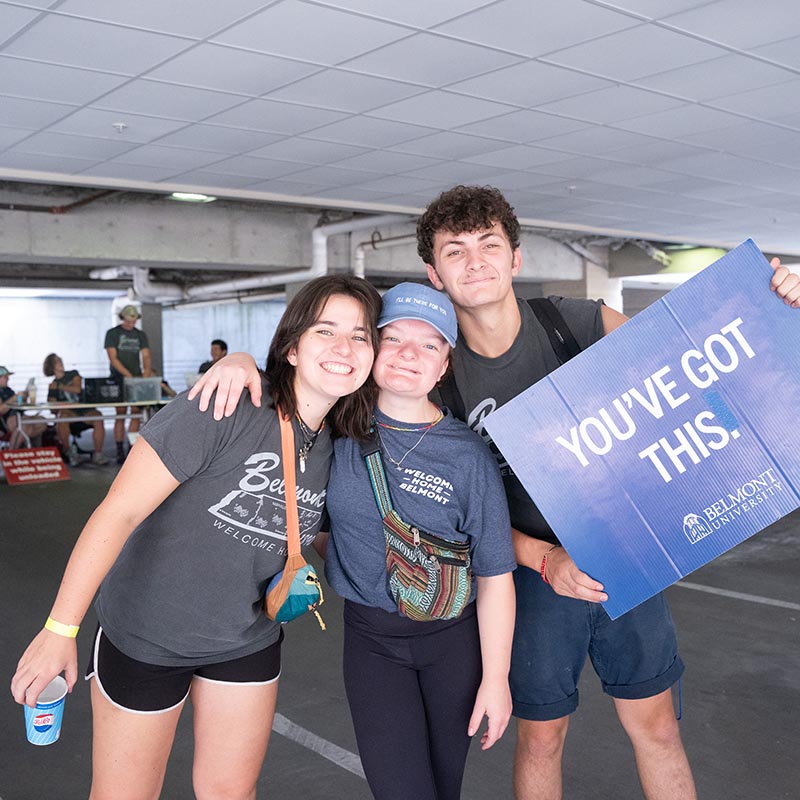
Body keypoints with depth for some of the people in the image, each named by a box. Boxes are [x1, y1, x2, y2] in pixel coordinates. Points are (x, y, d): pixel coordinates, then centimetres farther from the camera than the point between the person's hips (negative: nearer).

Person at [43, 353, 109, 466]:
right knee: (62, 417, -37)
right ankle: (67, 451, -21)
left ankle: (98, 454, -26)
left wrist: (61, 387, 5)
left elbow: (77, 388, 1)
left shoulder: (73, 374, 18)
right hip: (68, 411, -1)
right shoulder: (52, 386, 15)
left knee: (98, 418, -31)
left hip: (84, 408, 1)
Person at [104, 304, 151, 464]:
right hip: (119, 379, -3)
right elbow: (113, 358, -7)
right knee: (121, 414, -6)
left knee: (136, 414, -2)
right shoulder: (112, 333, 2)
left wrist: (146, 371, -16)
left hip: (137, 380, 3)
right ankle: (120, 452, -3)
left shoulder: (141, 335, 13)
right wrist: (128, 375, -17)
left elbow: (146, 356, 5)